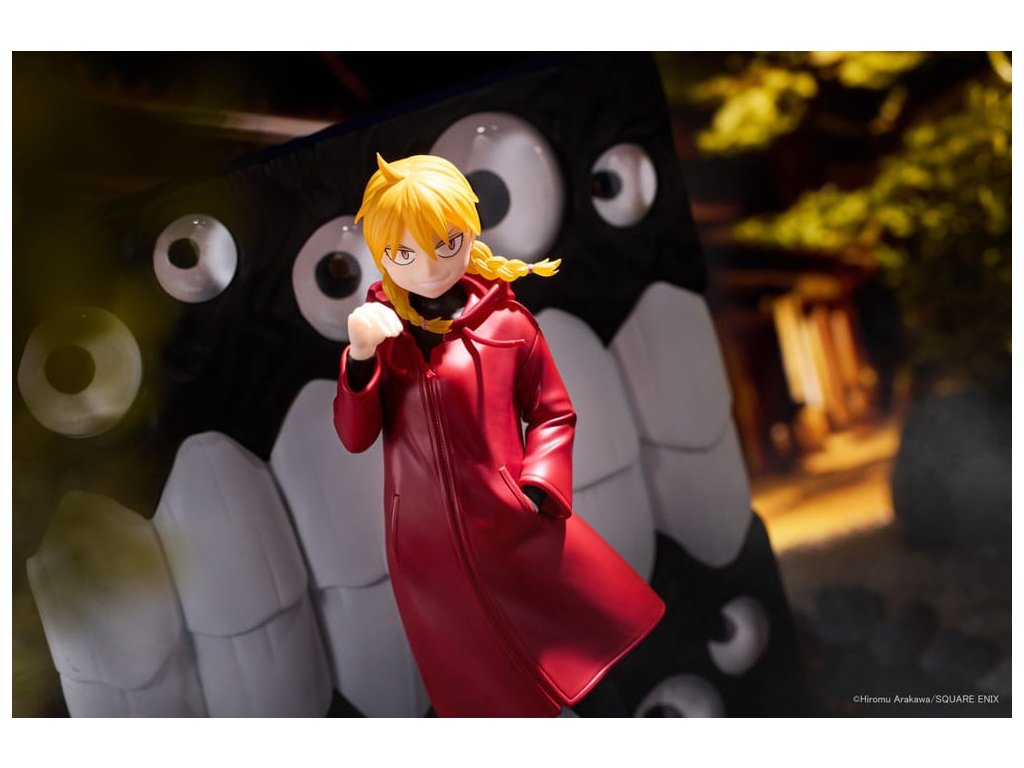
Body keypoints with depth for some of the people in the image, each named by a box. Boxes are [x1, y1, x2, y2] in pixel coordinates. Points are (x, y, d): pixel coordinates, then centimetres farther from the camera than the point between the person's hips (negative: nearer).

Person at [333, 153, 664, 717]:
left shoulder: (507, 324, -6)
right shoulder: (381, 335, 1)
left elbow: (554, 414, 0)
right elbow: (355, 437, -2)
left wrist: (537, 491, -14)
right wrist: (360, 357, -17)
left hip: (513, 529, -2)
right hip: (426, 550, 2)